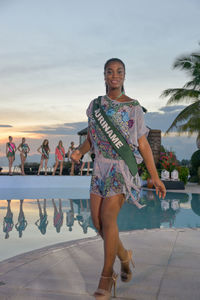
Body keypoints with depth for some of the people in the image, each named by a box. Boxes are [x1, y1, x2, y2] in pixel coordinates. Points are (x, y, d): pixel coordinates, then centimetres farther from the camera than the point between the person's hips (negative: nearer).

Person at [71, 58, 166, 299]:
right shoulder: (95, 105, 9)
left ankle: (106, 277, -4)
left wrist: (155, 178, -1)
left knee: (108, 217, -18)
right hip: (101, 167, 5)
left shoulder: (134, 107, 0)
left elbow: (143, 145, 1)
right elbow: (90, 139, 12)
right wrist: (79, 152, -11)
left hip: (123, 168, -4)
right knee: (97, 220, 1)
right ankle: (124, 256, 28)